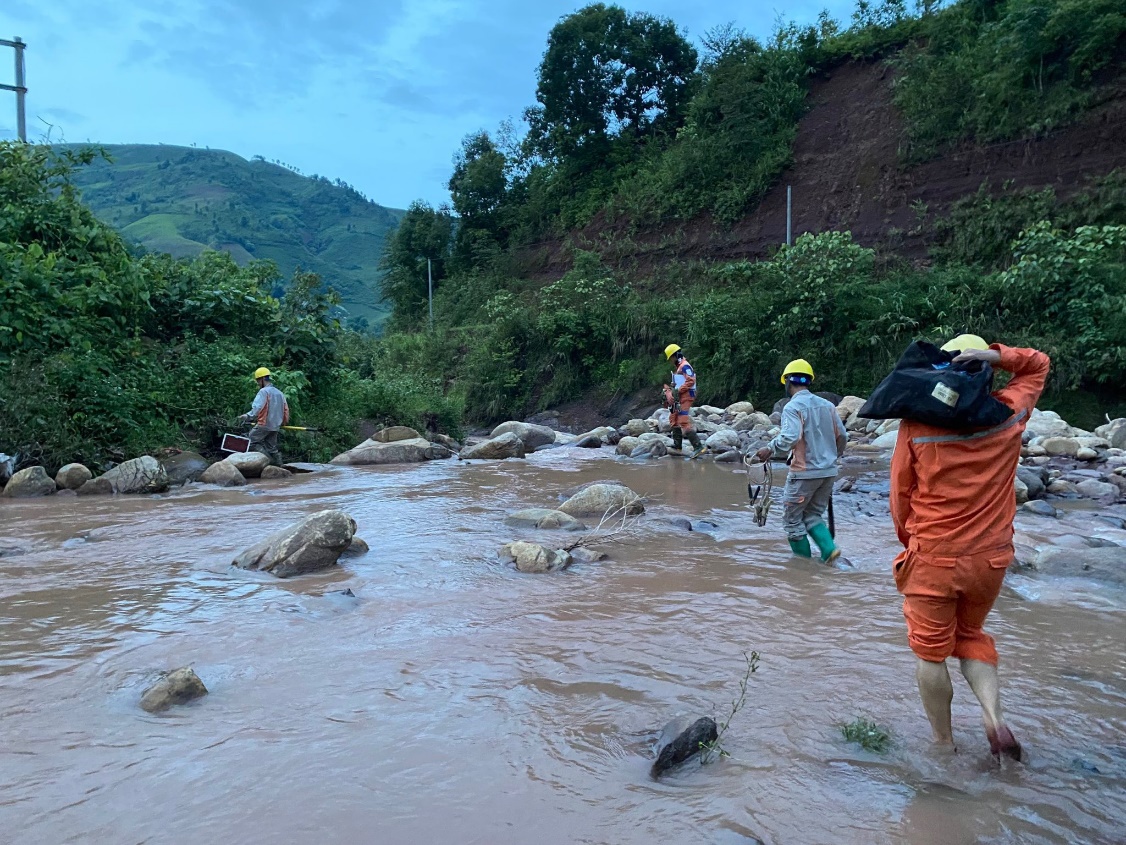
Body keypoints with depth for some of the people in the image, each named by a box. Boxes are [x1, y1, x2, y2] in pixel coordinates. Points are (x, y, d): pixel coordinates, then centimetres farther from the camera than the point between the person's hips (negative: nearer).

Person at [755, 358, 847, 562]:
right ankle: (829, 549, -1)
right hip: (828, 471, 7)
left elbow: (789, 438, -26)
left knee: (793, 519, 8)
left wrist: (770, 450, -11)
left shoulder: (793, 407, -11)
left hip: (804, 472, -7)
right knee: (813, 515, 19)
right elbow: (842, 436, 11)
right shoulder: (827, 405, 8)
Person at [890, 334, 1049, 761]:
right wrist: (993, 354, -5)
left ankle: (944, 743, 22)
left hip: (932, 557, -3)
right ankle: (994, 715, 5)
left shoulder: (916, 422, -12)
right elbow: (1038, 364, 15)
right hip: (990, 557, 4)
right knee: (971, 637, 25)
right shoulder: (1009, 413, -4)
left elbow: (900, 491, -4)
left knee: (931, 652, 12)